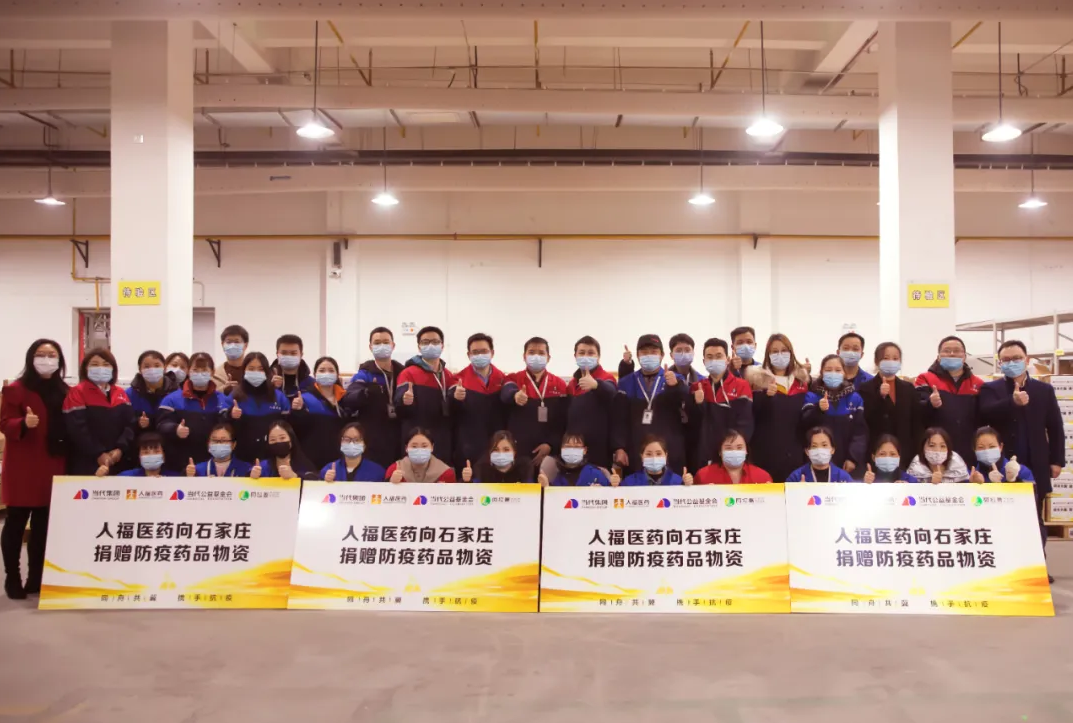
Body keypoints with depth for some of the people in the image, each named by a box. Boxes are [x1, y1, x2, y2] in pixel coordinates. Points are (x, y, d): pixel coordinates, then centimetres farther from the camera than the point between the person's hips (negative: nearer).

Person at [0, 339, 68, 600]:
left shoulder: (65, 392, 13)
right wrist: (24, 424, -28)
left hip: (53, 467, 4)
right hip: (23, 467, -4)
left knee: (44, 525, 7)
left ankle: (36, 578, 15)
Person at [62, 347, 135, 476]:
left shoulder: (120, 393, 12)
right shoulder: (77, 392, -3)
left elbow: (130, 424, 2)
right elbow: (77, 429, -13)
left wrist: (120, 449, -13)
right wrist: (99, 454, -18)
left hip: (117, 462, 5)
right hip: (85, 463, -4)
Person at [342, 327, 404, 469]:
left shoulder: (403, 373, 10)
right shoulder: (364, 374, -1)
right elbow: (349, 399, -18)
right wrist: (367, 392, -38)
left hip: (398, 441, 4)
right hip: (373, 443, -4)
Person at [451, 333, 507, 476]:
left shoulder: (503, 379, 8)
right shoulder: (460, 379, 0)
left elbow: (508, 413, 11)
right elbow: (450, 413, -11)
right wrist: (455, 399, -32)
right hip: (467, 449, -2)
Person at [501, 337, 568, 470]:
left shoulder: (560, 385, 8)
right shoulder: (513, 380, 4)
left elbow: (564, 421, 3)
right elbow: (506, 394, -21)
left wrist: (551, 444, -10)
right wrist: (515, 395, -44)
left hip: (548, 453, 1)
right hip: (516, 453, -1)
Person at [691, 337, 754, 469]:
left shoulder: (741, 386, 0)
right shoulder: (697, 388, 11)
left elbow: (745, 424, -7)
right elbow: (693, 422, 7)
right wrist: (698, 404, -12)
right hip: (704, 455, 3)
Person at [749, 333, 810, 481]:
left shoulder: (801, 378, 12)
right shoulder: (758, 379, 2)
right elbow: (750, 414, -7)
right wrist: (766, 395, -22)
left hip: (794, 451, 3)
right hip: (765, 450, -3)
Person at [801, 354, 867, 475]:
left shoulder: (855, 398, 5)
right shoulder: (812, 396, 1)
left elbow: (860, 431, 1)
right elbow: (806, 423, -13)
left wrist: (854, 458, -7)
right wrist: (818, 410, -31)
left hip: (847, 462, 1)